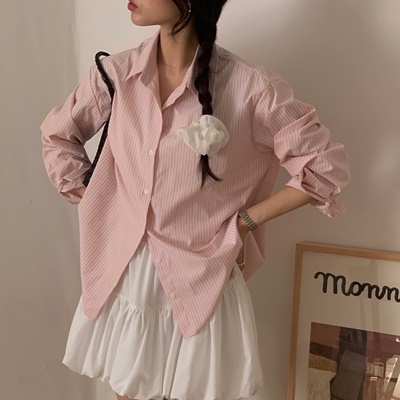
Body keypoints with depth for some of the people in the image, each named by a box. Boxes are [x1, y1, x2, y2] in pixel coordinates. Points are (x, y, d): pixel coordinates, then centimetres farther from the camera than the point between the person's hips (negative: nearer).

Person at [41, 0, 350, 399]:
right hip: (122, 276, 4)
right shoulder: (116, 73, -3)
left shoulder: (249, 87, -15)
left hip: (198, 283, -3)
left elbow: (327, 166, -8)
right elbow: (58, 135, 16)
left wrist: (245, 222, -8)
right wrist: (91, 201, 6)